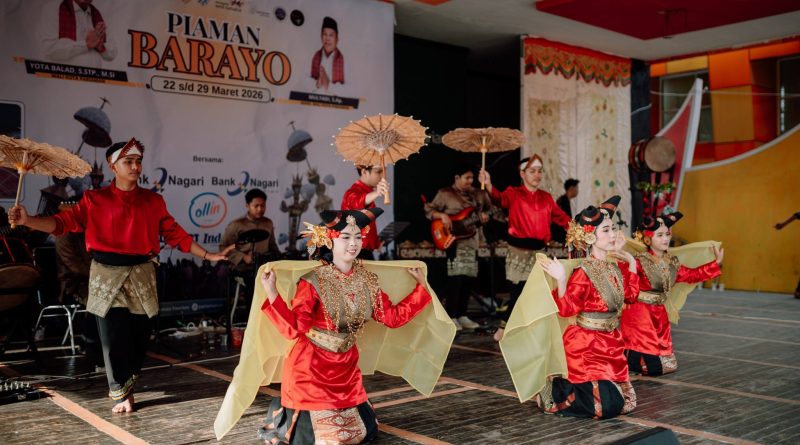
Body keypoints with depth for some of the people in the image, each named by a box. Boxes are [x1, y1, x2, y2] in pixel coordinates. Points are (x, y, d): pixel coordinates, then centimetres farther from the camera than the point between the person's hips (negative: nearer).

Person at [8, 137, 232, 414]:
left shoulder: (153, 201, 8)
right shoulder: (95, 199, 1)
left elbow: (175, 234, 11)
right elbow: (65, 222, -9)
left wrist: (208, 255, 8)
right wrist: (27, 220, -26)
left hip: (141, 274, 2)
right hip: (107, 275, -2)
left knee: (138, 333, 5)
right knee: (112, 335, -1)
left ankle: (125, 386, 27)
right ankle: (121, 393, 15)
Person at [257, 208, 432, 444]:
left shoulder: (367, 280, -1)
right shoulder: (313, 281, -19)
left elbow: (393, 317, 2)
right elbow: (294, 328, -25)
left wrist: (421, 286, 3)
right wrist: (271, 292, -37)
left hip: (346, 367, 6)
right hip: (311, 368, -6)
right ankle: (281, 413, 30)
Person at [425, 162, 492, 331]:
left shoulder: (477, 194, 13)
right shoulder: (445, 194, -1)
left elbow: (488, 209, 21)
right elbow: (428, 210, -2)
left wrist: (485, 216, -1)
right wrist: (442, 216, -19)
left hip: (473, 240, 6)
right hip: (454, 240, -6)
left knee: (469, 279, 8)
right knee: (456, 277, -13)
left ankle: (462, 315, 18)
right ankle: (451, 317, -6)